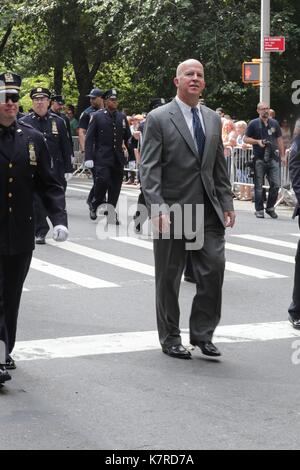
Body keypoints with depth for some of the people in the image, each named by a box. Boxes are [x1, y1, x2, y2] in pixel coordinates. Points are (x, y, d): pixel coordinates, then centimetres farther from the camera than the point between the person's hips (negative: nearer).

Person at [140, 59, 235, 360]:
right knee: (169, 278, 6)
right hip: (172, 210, -4)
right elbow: (149, 169, -10)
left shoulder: (212, 119, 13)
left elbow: (219, 167, 16)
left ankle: (202, 333, 11)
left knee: (214, 268, -4)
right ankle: (170, 339, 19)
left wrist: (226, 204, 7)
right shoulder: (158, 119, -4)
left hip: (207, 210, 4)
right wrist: (157, 209, -19)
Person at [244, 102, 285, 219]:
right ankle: (259, 210, 10)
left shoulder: (274, 123, 12)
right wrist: (257, 141, -13)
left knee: (276, 184, -2)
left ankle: (270, 208, 14)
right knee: (259, 186, 2)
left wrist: (282, 155, 13)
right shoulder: (253, 124, 1)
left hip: (272, 158, 3)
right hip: (259, 159, -3)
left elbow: (279, 139, 17)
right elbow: (245, 139, 3)